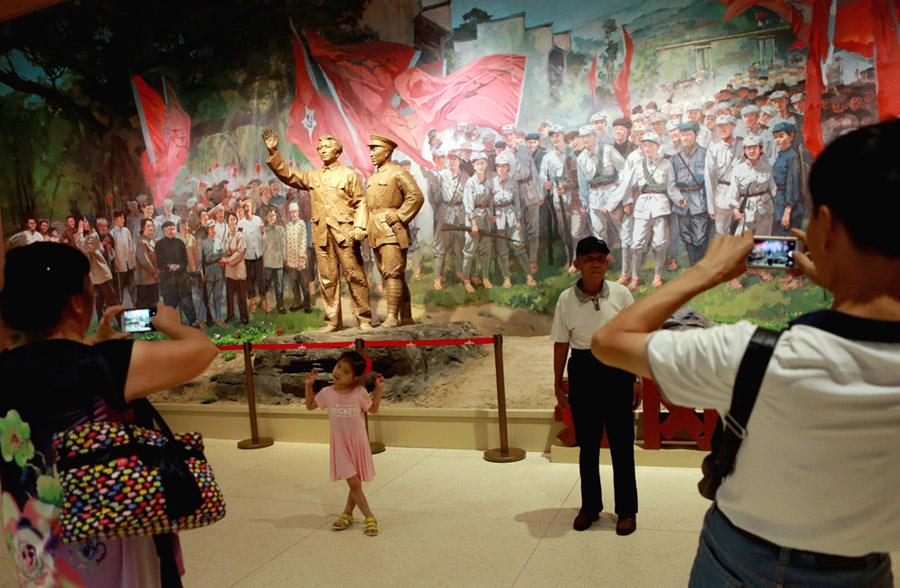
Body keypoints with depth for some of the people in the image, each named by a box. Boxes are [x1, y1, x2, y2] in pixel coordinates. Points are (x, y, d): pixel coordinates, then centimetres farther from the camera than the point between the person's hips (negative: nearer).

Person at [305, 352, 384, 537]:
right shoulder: (327, 392, -6)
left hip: (358, 442, 0)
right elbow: (310, 406, 10)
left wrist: (379, 388, -6)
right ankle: (369, 517, 7)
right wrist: (309, 385, 1)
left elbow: (373, 409, 5)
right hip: (340, 443, 0)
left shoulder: (359, 392, -11)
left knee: (356, 483, 9)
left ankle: (347, 513, 31)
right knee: (353, 482, -7)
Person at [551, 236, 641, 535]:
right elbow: (561, 343, 3)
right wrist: (558, 384, 4)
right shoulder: (566, 299, -2)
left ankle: (626, 510, 20)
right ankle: (590, 506, 28)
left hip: (616, 368, -1)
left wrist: (636, 379, 0)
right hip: (583, 370, 1)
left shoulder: (620, 293, -3)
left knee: (622, 442, 5)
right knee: (587, 443, 11)